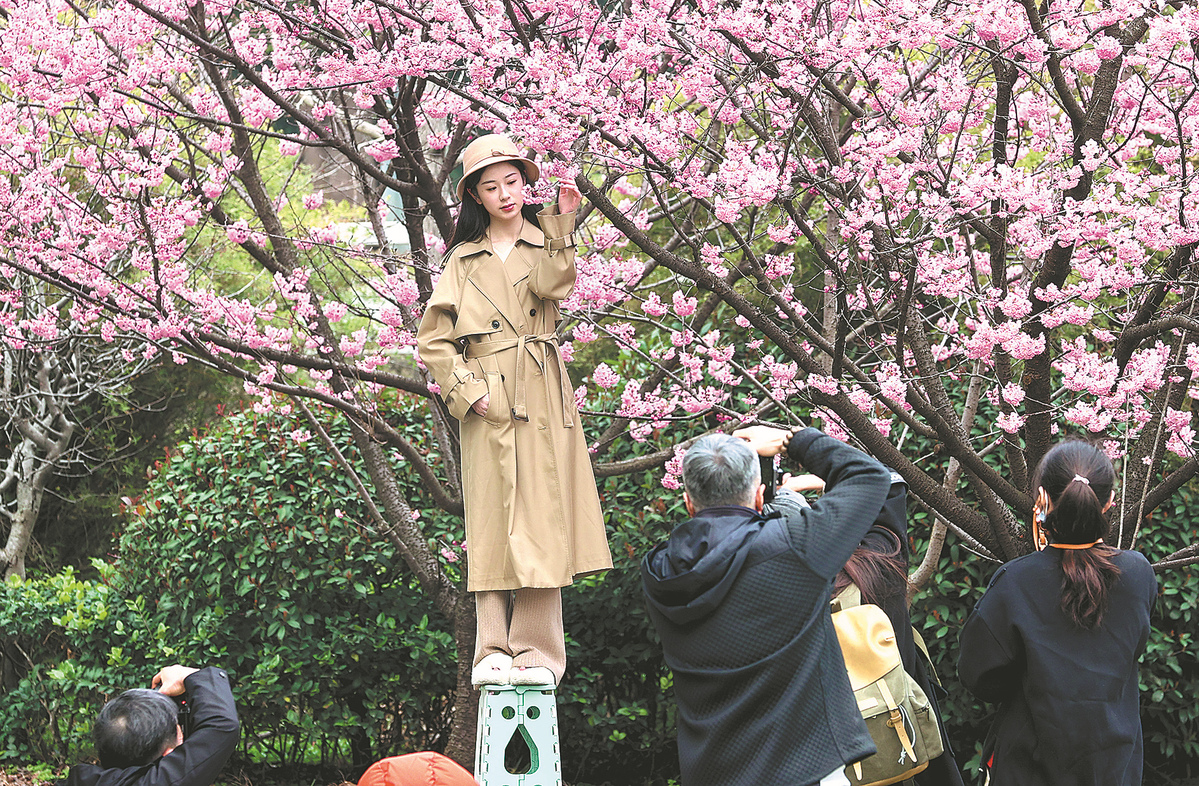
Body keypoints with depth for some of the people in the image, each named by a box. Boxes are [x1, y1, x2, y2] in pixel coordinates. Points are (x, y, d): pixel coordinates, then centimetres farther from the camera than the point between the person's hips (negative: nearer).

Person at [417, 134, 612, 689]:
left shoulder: (547, 244, 12)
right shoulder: (464, 259, 14)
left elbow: (550, 286, -12)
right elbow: (433, 340, 10)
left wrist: (560, 226, -14)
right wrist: (464, 388, -3)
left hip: (540, 396, -1)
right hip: (487, 401, 1)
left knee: (540, 515, -6)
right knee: (491, 520, -3)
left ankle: (538, 651, -4)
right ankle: (493, 652, -2)